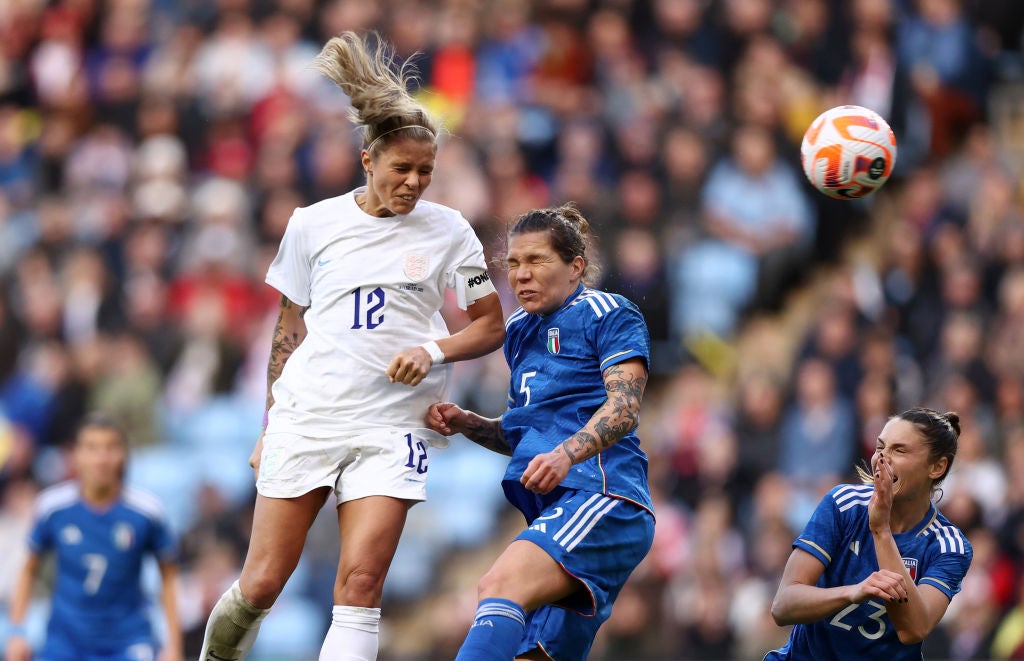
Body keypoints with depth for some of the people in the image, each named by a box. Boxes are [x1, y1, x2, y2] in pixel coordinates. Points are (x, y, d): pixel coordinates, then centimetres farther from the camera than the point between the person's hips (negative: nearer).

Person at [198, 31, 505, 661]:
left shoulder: (447, 229, 4)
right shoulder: (313, 224, 5)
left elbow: (491, 326, 10)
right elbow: (289, 329, 14)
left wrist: (435, 351, -9)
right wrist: (269, 425, 11)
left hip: (391, 429, -1)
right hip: (306, 415, 1)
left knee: (361, 582, -14)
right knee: (262, 584, -3)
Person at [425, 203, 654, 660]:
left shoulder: (609, 315, 1)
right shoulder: (520, 331, 24)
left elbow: (624, 406, -13)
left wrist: (566, 454, -29)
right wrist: (467, 424, 12)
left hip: (602, 498, -9)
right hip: (553, 509, 9)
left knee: (501, 585, -32)